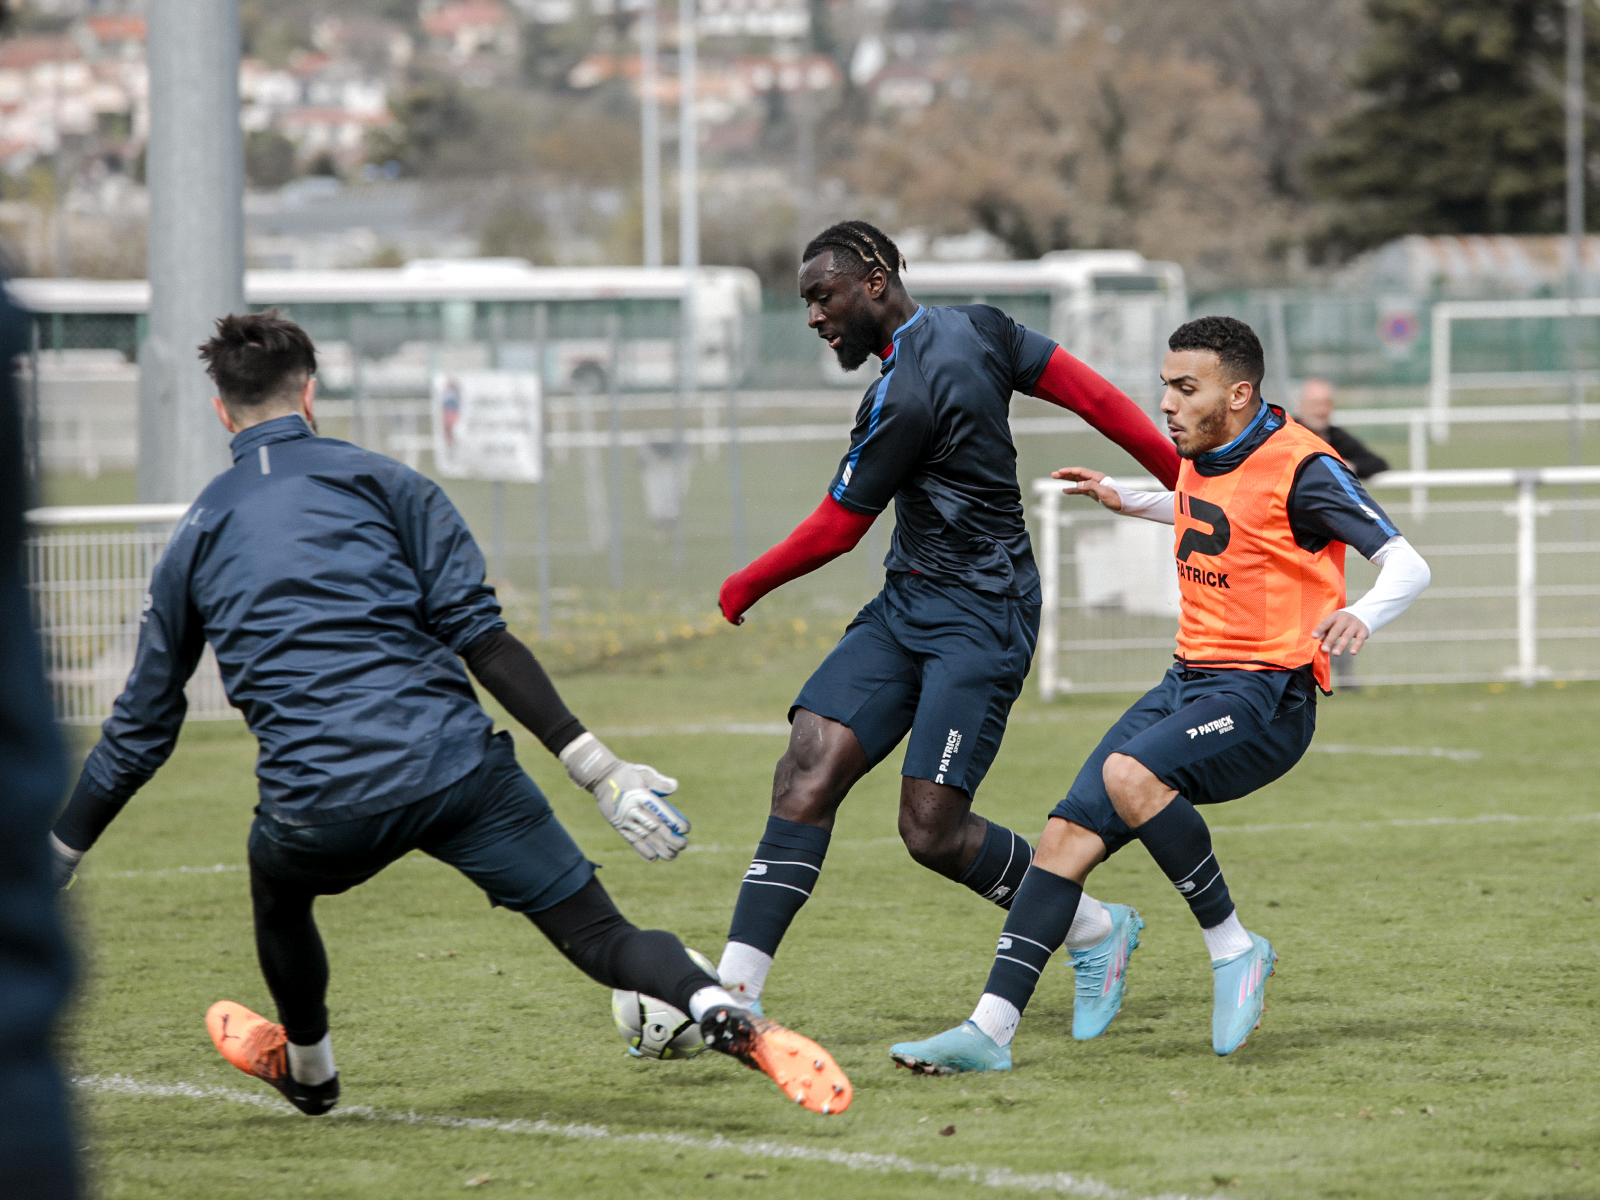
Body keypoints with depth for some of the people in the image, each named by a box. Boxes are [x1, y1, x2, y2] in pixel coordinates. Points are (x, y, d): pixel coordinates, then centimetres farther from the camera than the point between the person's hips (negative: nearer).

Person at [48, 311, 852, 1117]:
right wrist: (596, 768, -3)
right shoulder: (379, 482, 12)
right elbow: (480, 635, 0)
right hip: (452, 766, -1)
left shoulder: (197, 536, 19)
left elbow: (142, 726, 22)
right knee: (598, 933, 0)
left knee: (277, 891, 35)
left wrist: (52, 862, 33)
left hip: (319, 805, 1)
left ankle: (307, 1068, 54)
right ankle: (721, 1013, -28)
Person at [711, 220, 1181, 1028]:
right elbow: (1094, 396, 4)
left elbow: (833, 531, -8)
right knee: (808, 770, -7)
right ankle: (735, 992, -14)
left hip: (977, 620, -10)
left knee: (932, 831, -11)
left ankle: (1091, 930, 15)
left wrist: (743, 589, 8)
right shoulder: (978, 328, 6)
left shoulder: (902, 401, -19)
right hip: (906, 606, 10)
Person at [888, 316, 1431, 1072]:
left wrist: (1362, 617, -37)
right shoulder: (1201, 456, 10)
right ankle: (991, 1028, -8)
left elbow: (1408, 564, -17)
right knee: (1068, 833, -6)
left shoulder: (1298, 466, -14)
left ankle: (1232, 947, -14)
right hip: (1191, 679, 8)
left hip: (1265, 696, -8)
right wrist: (1129, 502, 30)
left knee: (1130, 774, -33)